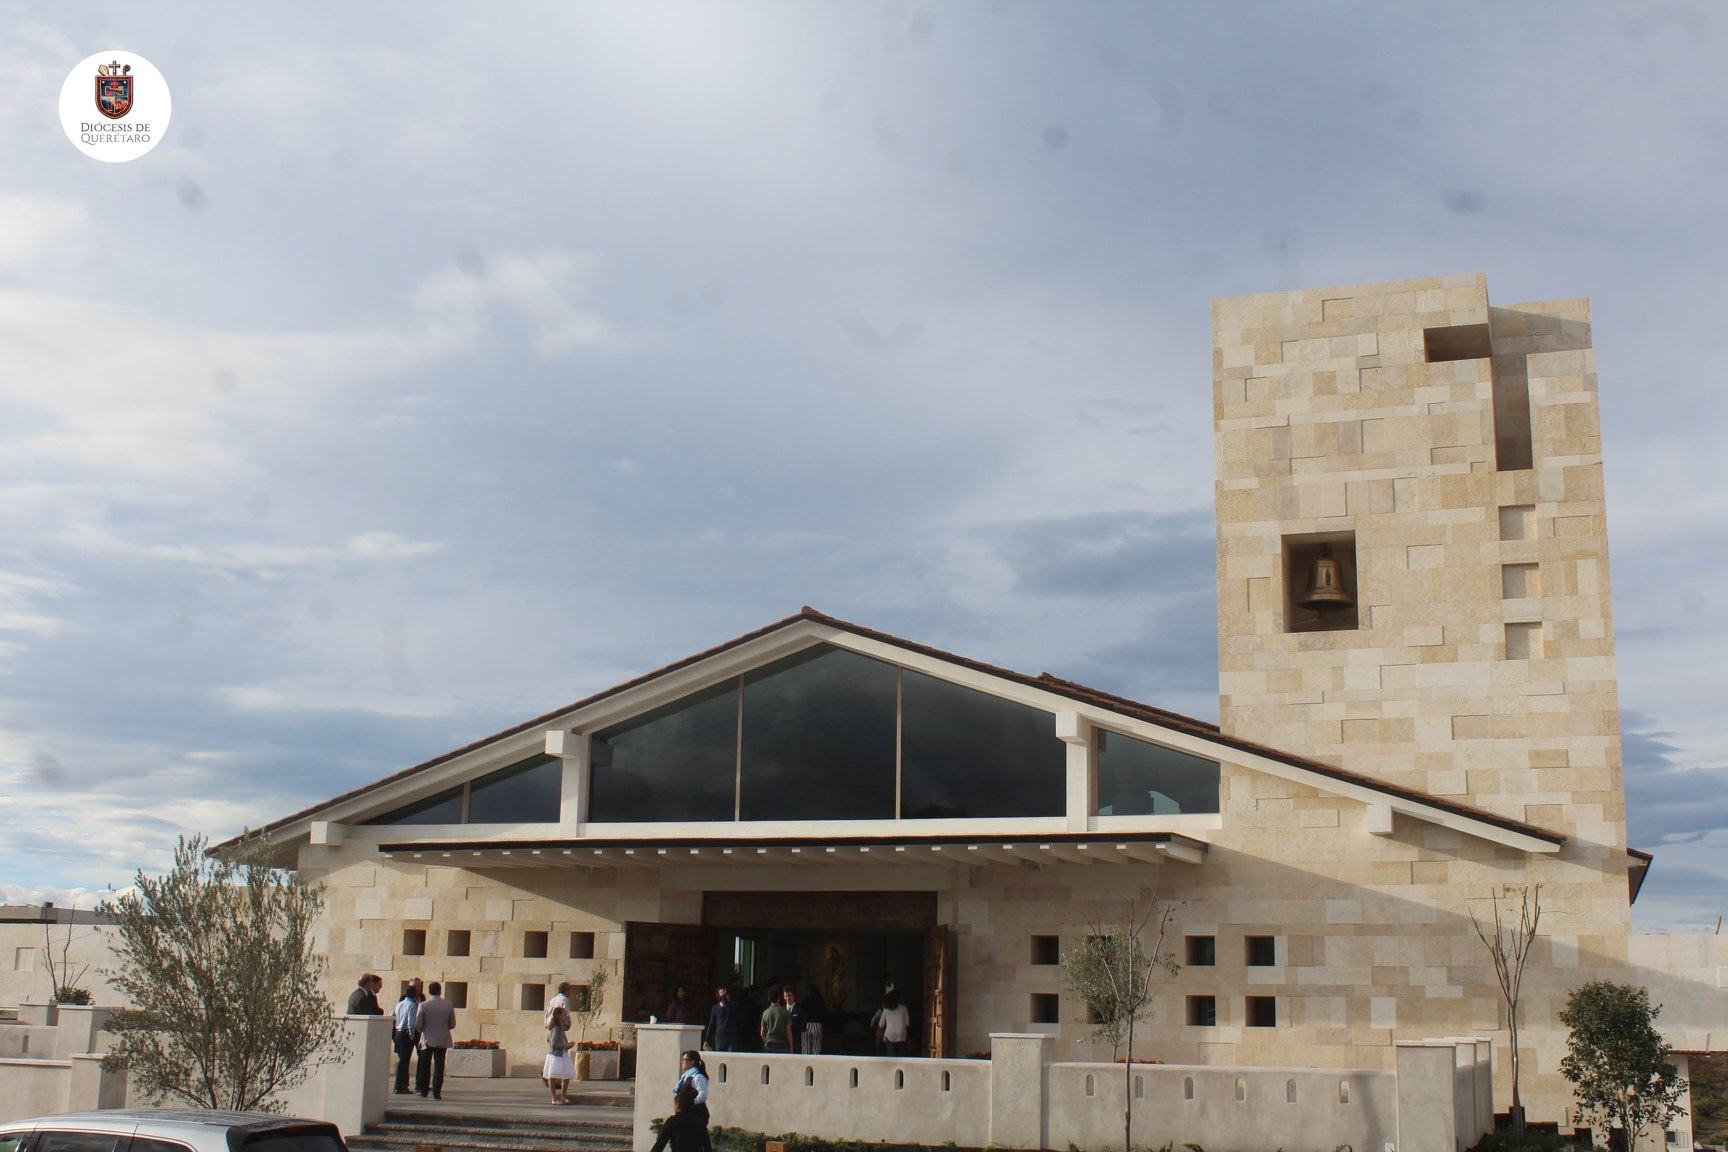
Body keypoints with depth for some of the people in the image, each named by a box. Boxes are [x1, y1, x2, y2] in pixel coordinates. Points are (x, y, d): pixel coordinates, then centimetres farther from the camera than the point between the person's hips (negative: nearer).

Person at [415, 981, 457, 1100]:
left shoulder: (423, 1005, -10)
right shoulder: (449, 1005, -5)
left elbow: (418, 1024, -7)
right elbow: (452, 1024, 0)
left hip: (428, 1040, -1)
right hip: (443, 1040, 1)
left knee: (425, 1066, 14)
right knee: (439, 1066, 4)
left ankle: (423, 1090, 19)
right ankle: (436, 1092, -1)